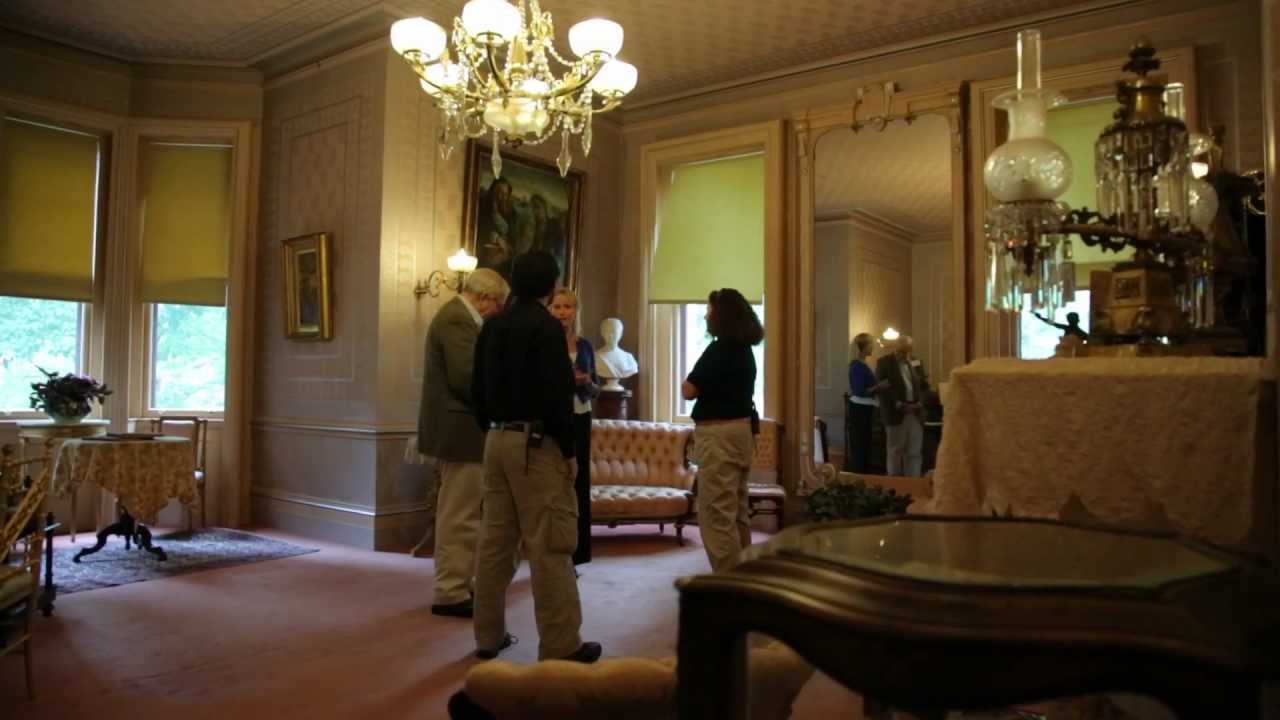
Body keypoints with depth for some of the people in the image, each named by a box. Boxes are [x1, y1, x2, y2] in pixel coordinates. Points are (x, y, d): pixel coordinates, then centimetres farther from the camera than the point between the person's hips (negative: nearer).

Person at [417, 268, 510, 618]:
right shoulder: (458, 320, -17)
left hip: (454, 430, 11)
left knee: (458, 513, 17)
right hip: (460, 431, -11)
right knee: (461, 516, -3)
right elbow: (465, 379, -24)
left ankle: (455, 584, 27)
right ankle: (451, 593, 5)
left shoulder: (455, 315, 15)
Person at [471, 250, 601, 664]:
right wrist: (568, 450, -10)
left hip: (497, 440, 8)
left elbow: (478, 388, 14)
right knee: (549, 545, -3)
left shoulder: (492, 326, 11)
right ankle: (561, 645, 3)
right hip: (536, 443, -8)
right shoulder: (546, 326, -12)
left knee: (495, 540, 12)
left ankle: (489, 636, 21)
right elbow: (556, 394, -17)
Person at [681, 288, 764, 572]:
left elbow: (688, 391, -14)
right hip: (741, 428, 10)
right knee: (736, 511, 16)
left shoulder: (720, 348, -15)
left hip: (720, 432, -10)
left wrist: (690, 380, 5)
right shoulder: (744, 349, 13)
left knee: (716, 514, -5)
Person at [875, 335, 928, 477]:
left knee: (914, 452, 4)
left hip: (916, 414, 4)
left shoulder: (916, 363, 13)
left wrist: (920, 402, -4)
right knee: (895, 451, 3)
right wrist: (897, 404, -17)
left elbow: (924, 386, 15)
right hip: (896, 414, -4)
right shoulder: (884, 363, -2)